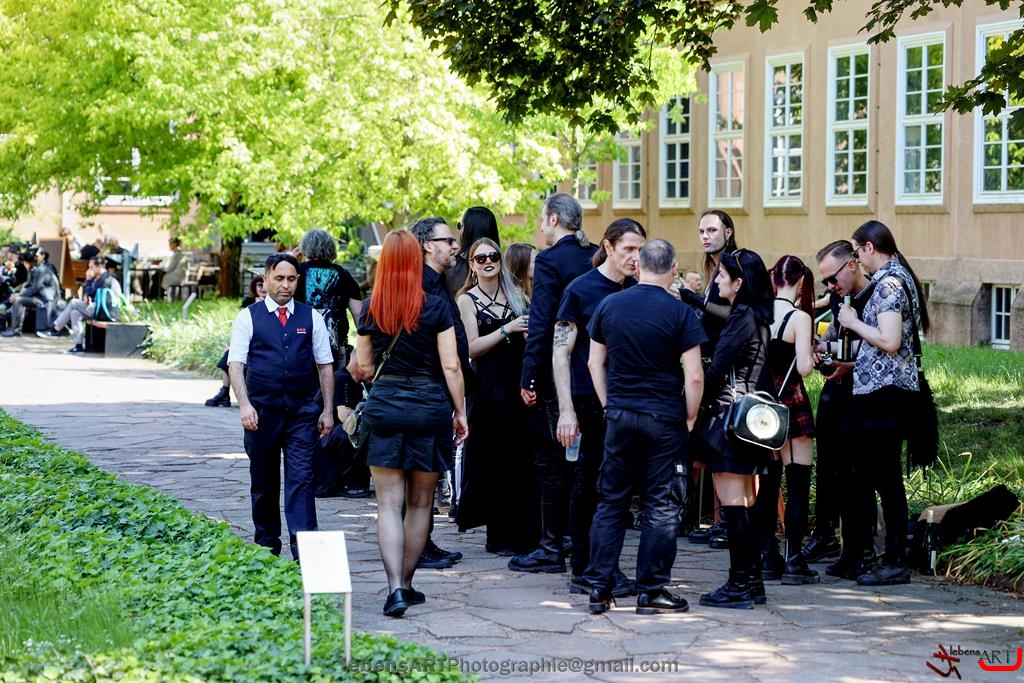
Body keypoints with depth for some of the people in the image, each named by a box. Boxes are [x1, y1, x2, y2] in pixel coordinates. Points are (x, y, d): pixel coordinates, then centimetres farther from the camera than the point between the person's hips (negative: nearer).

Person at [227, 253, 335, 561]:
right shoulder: (248, 317, 2)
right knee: (264, 483, 9)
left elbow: (325, 365, 9)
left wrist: (328, 409, 3)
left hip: (302, 413, 0)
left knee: (301, 478, -8)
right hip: (262, 413, 0)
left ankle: (303, 550, -12)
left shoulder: (311, 317, 8)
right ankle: (266, 546, 21)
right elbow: (236, 364, -3)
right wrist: (244, 405, -16)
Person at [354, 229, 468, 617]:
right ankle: (406, 584, 19)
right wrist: (460, 412, 2)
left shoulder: (370, 309, 1)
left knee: (389, 503, 0)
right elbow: (451, 367, -7)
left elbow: (363, 368, 7)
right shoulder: (436, 307, -5)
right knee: (420, 503, 13)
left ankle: (395, 587, -15)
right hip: (430, 407, -1)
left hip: (384, 407, 1)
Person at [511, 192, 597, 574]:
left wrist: (528, 378, -16)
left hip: (555, 376, -7)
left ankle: (551, 548, 1)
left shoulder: (550, 260, -13)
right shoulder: (595, 258, 8)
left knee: (549, 463, -1)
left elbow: (541, 324, -18)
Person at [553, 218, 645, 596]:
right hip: (591, 404, -5)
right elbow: (560, 353, -7)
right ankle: (584, 571, 7)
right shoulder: (581, 290, -5)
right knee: (589, 486, 0)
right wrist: (566, 410, -13)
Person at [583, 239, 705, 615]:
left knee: (611, 502, 10)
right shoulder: (680, 313, -9)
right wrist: (690, 418, 2)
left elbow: (595, 363, 7)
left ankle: (598, 588, 9)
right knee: (661, 506, 4)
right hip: (665, 421, -3)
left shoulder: (608, 305, 2)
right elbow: (694, 376, -12)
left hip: (619, 416, 3)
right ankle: (651, 591, 6)